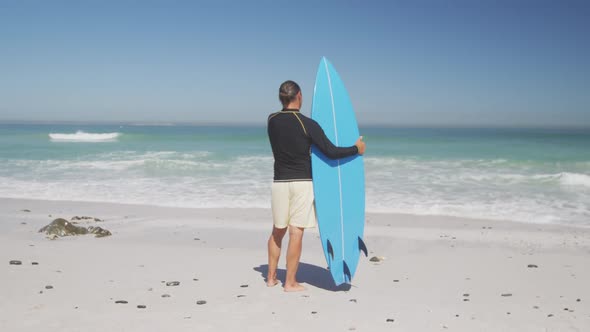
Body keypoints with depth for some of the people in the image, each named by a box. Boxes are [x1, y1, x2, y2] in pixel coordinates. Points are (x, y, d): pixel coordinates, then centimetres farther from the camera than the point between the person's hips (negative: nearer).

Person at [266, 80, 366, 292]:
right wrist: (356, 149, 4)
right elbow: (331, 152, -11)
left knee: (277, 231, 16)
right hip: (302, 182, -4)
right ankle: (290, 282, 5)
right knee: (296, 232, 0)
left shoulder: (272, 121, 3)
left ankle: (271, 277, 23)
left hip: (279, 182, 4)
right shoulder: (308, 124, -11)